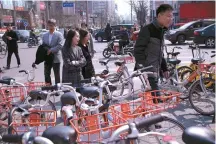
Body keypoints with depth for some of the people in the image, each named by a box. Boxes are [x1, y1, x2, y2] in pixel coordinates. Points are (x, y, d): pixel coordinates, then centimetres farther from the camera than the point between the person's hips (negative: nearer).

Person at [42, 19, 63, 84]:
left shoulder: (59, 34, -4)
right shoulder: (45, 35, 11)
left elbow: (60, 45, -14)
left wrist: (51, 50, -19)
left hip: (55, 58, -5)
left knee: (57, 75, 5)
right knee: (46, 74, 9)